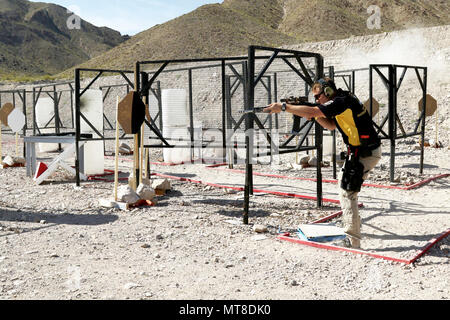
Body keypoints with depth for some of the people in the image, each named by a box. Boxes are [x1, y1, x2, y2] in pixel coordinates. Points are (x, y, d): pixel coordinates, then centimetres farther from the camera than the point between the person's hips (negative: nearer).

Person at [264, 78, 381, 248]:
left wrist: (282, 107, -22)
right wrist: (316, 116, 2)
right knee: (344, 182, 25)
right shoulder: (343, 101, 13)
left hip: (365, 153, -11)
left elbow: (311, 111, -26)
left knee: (347, 193, -12)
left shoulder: (341, 102, -18)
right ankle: (352, 224, 38)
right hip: (362, 150, 11)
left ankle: (352, 241, -13)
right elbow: (331, 125, 20)